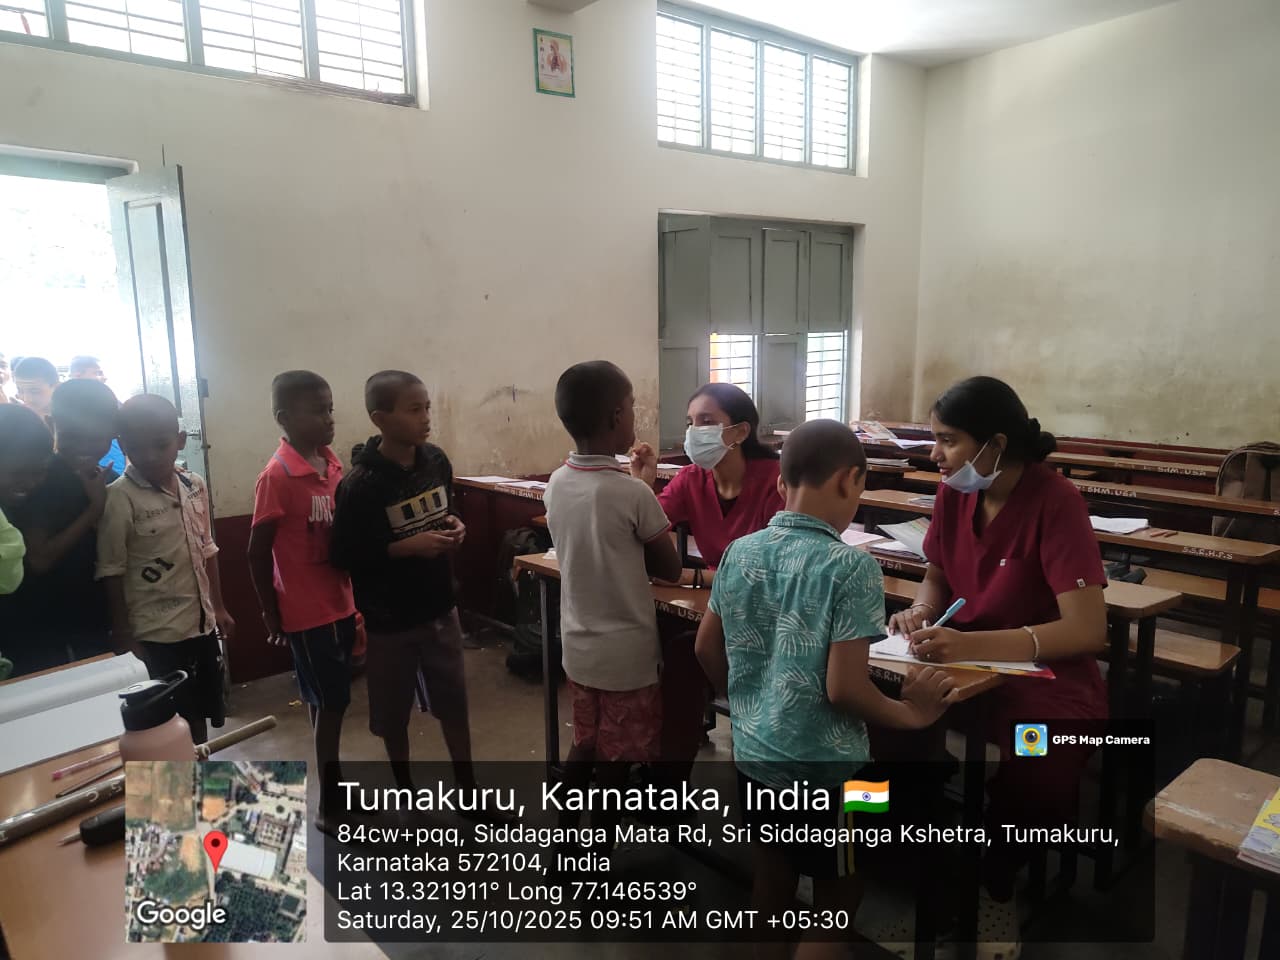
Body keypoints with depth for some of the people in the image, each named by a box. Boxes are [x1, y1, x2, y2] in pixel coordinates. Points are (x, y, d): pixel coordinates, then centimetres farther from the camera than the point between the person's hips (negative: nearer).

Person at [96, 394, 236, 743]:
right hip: (155, 632, -5)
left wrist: (219, 608, 14)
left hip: (202, 622, 5)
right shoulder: (120, 497, -14)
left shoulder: (195, 486, 2)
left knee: (200, 712, 18)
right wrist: (124, 636, -10)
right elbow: (112, 571, -11)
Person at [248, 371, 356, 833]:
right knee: (330, 703, 2)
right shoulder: (277, 476, -18)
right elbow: (258, 554, -13)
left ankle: (333, 791, 33)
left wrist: (353, 593, 11)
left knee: (329, 701, 17)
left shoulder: (332, 464, 3)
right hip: (307, 611, -7)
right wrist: (271, 615, -8)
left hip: (339, 603, 7)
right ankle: (329, 806, 18)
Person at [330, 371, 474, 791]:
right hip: (389, 618, -4)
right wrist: (409, 546, -24)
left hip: (440, 606, 5)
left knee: (454, 702, 16)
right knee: (393, 713, 14)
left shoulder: (436, 460, -3)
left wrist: (452, 527, -7)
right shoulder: (359, 485, -20)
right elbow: (344, 557, -17)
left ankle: (467, 787, 35)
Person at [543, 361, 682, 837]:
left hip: (578, 643, 6)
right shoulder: (633, 494, -22)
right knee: (616, 757, 11)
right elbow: (670, 568, -9)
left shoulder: (556, 484, -3)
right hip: (626, 651, -6)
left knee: (586, 744, 24)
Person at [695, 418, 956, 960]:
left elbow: (707, 649, 5)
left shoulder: (739, 553, -4)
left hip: (753, 753, 6)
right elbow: (842, 688, -23)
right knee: (835, 901, 17)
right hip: (824, 766, -5)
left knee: (771, 893, 23)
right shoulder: (850, 567, -21)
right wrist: (909, 713, -6)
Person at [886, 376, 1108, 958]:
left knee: (1025, 787, -32)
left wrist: (970, 644, -38)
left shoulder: (1054, 502, -20)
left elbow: (1088, 629, -27)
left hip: (1048, 685, -5)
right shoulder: (954, 492, -3)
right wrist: (921, 613, -10)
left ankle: (995, 889, 3)